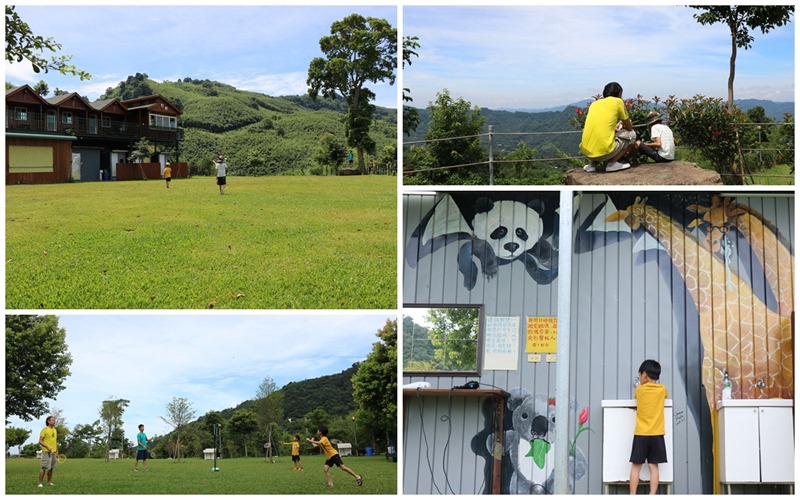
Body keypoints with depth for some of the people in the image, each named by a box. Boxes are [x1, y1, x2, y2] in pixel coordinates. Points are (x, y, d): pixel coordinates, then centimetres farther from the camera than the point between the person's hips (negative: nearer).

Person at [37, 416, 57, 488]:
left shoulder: (55, 430, 15)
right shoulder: (45, 430, -7)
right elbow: (40, 441, -11)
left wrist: (57, 452, 17)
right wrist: (47, 447, -24)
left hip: (53, 452, 7)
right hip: (46, 451, -7)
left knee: (51, 468, 9)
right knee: (44, 467, -10)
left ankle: (49, 482, 17)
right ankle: (40, 483, -7)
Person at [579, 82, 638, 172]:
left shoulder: (594, 103, 19)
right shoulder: (617, 101, 5)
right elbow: (629, 127, 15)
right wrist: (622, 126, 38)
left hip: (586, 152, 6)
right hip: (604, 152, -6)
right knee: (631, 134, 18)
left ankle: (593, 164, 15)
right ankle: (613, 163, 3)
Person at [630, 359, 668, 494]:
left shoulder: (639, 389, 0)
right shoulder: (662, 389, 3)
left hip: (640, 434, -1)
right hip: (657, 435, 1)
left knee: (636, 466, 3)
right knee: (653, 466, 1)